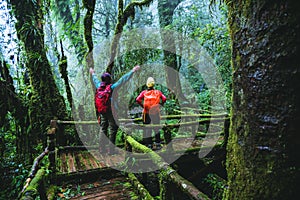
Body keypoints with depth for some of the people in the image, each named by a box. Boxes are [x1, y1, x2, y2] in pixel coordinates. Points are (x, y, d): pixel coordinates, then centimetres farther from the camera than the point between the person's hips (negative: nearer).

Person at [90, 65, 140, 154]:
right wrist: (132, 71, -10)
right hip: (112, 111, -6)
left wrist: (93, 73, 41)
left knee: (103, 129, 14)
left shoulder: (99, 86, 0)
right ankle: (111, 150, 6)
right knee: (112, 130, 2)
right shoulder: (112, 87, -16)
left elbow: (95, 80, 20)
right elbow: (123, 80, -15)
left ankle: (102, 148, 21)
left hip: (102, 111, 6)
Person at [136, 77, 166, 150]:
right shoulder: (158, 92, 3)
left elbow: (137, 99, -10)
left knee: (147, 129, 8)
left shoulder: (144, 92, 1)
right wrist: (160, 104, 6)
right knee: (157, 129, 14)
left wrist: (142, 105, 2)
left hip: (147, 113, -1)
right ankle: (158, 144, 19)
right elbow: (164, 98, -8)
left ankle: (149, 144, 11)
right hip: (156, 113, 1)